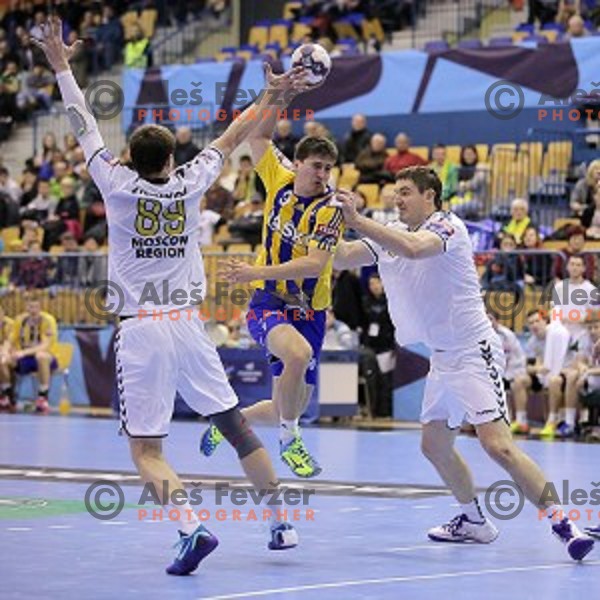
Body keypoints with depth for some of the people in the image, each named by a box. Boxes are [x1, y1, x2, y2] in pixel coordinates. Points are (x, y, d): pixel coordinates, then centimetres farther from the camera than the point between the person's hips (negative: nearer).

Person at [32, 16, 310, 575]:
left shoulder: (119, 186, -7)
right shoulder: (189, 185, 1)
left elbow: (85, 128, 5)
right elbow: (232, 137, 15)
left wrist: (61, 67, 16)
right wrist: (269, 93, 28)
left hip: (140, 332, -3)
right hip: (188, 325, 3)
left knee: (146, 451, -1)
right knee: (235, 424, 12)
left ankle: (192, 526, -22)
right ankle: (280, 522, 15)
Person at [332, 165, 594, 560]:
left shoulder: (448, 226, -13)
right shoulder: (391, 235, 12)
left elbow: (413, 248, -34)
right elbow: (342, 258, 4)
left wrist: (357, 220, -34)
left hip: (474, 353, -9)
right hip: (443, 359, 9)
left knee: (498, 445, -19)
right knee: (434, 445, 15)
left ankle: (563, 523, -16)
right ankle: (474, 522, 31)